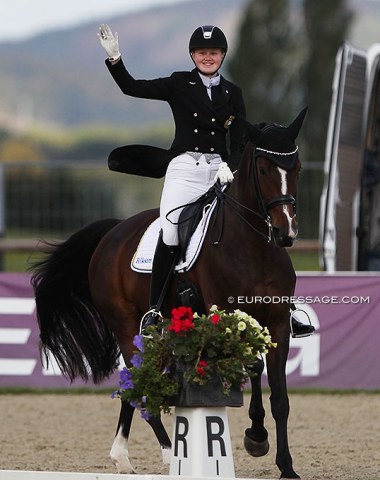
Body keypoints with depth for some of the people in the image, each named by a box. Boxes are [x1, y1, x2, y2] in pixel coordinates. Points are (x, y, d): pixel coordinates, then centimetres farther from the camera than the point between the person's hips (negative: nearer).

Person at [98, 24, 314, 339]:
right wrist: (114, 58, -12)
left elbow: (240, 141, 9)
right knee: (170, 236, -15)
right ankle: (153, 309, -9)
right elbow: (132, 88, 1)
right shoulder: (179, 85, 6)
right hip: (184, 166, -2)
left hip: (220, 168, 2)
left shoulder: (232, 93, 12)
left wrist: (229, 167, -9)